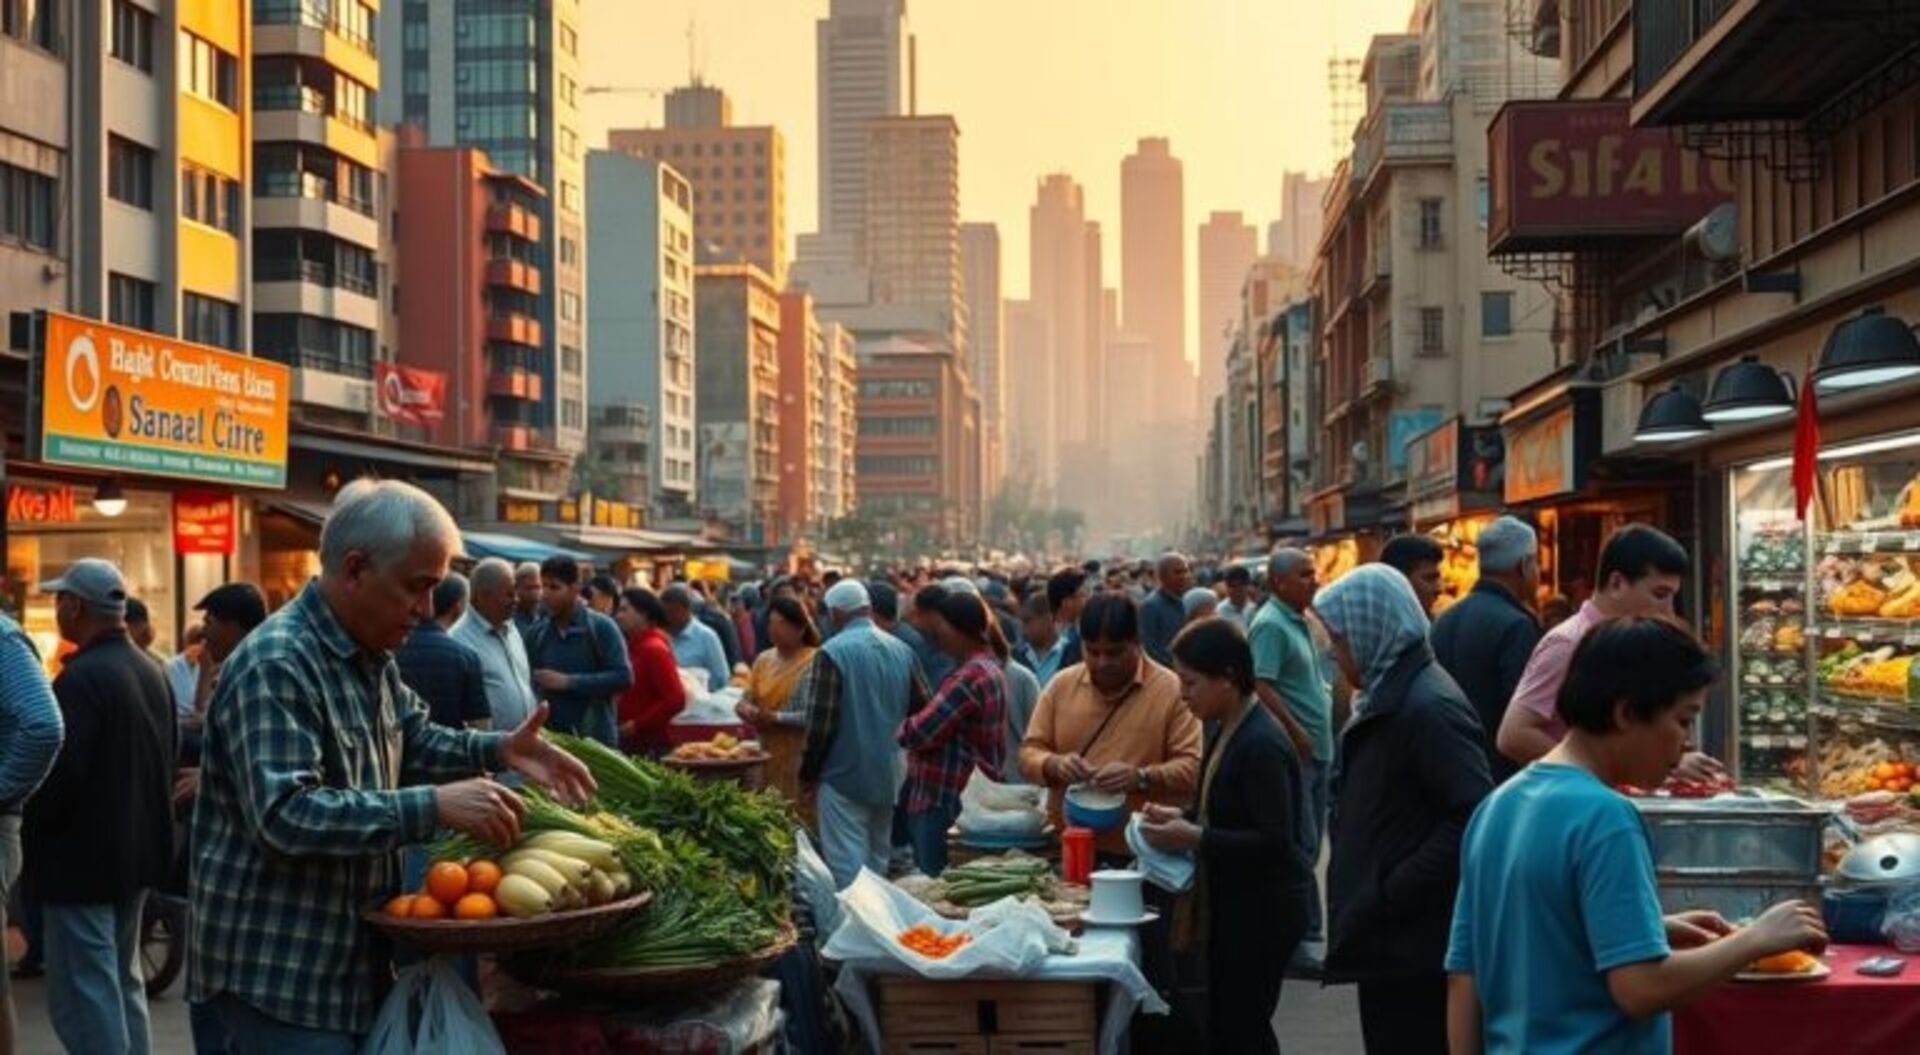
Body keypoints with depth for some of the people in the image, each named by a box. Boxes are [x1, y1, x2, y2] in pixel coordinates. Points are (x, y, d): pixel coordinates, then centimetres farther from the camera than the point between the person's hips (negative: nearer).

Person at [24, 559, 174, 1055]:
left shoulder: (81, 678, -20)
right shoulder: (150, 670, 8)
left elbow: (58, 777, -23)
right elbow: (166, 756, 16)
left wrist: (23, 828, -7)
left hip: (84, 856, -9)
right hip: (138, 847, 9)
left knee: (81, 997, -5)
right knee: (121, 980, 20)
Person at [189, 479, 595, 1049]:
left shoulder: (370, 655, 12)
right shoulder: (277, 664, -22)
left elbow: (412, 740, 25)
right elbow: (284, 815, -31)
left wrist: (498, 750, 5)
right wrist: (434, 807, -34)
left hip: (348, 955, 10)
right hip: (280, 971, -10)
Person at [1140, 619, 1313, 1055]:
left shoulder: (1261, 744, -21)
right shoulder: (1228, 731, 9)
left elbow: (1274, 840, -24)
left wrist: (1195, 838, -23)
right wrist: (1183, 818, 5)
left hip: (1263, 908, -10)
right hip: (1233, 902, 10)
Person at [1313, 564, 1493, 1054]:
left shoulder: (1429, 707, -18)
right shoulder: (1388, 699, 13)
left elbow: (1473, 820, -25)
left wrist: (1385, 897, -21)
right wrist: (1366, 901, 11)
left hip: (1414, 945, -10)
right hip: (1389, 940, 10)